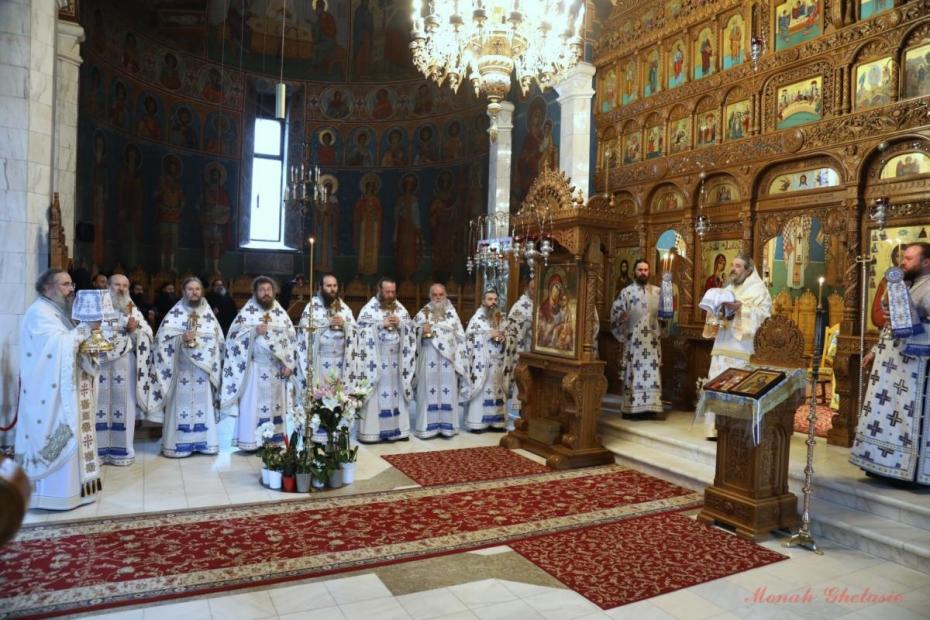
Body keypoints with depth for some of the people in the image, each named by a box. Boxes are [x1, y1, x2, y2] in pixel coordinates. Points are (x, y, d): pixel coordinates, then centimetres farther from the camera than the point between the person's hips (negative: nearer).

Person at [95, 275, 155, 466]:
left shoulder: (134, 310, 13)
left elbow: (147, 335, 7)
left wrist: (135, 329, -13)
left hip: (126, 366, 2)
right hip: (101, 364, -2)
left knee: (123, 405, 4)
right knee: (101, 405, 1)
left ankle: (121, 449, 12)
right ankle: (98, 449, 9)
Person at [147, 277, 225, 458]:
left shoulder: (208, 313, 10)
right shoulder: (175, 313, 0)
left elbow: (218, 340, 11)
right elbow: (162, 337, -7)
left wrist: (207, 356, 1)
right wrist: (181, 338, -21)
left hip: (203, 369, 3)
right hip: (182, 368, -3)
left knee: (203, 405, 7)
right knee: (181, 405, -3)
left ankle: (204, 442, 14)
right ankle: (178, 445, 3)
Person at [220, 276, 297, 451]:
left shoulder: (281, 313, 7)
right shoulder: (247, 312, -2)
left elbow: (291, 339, 7)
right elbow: (234, 335, -7)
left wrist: (289, 365, -1)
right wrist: (254, 331, -20)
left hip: (276, 368, 3)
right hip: (255, 368, -3)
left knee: (274, 404, 10)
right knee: (253, 404, -1)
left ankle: (275, 440, 18)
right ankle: (251, 441, 5)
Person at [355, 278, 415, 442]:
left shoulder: (401, 309, 10)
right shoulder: (369, 309, -2)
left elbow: (410, 331, 7)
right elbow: (362, 332, -10)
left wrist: (399, 324, -11)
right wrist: (382, 324, -16)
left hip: (396, 359, 4)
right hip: (376, 359, -4)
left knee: (396, 393, 8)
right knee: (376, 394, -3)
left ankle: (398, 429, 15)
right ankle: (371, 431, 4)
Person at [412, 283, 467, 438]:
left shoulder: (452, 312, 8)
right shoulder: (423, 313, 4)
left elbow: (460, 336, 8)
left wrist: (458, 358, 2)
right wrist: (422, 332, -16)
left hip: (448, 360, 1)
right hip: (429, 359, -1)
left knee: (447, 392, 4)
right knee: (429, 391, -1)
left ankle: (446, 425, 13)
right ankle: (428, 426, 6)